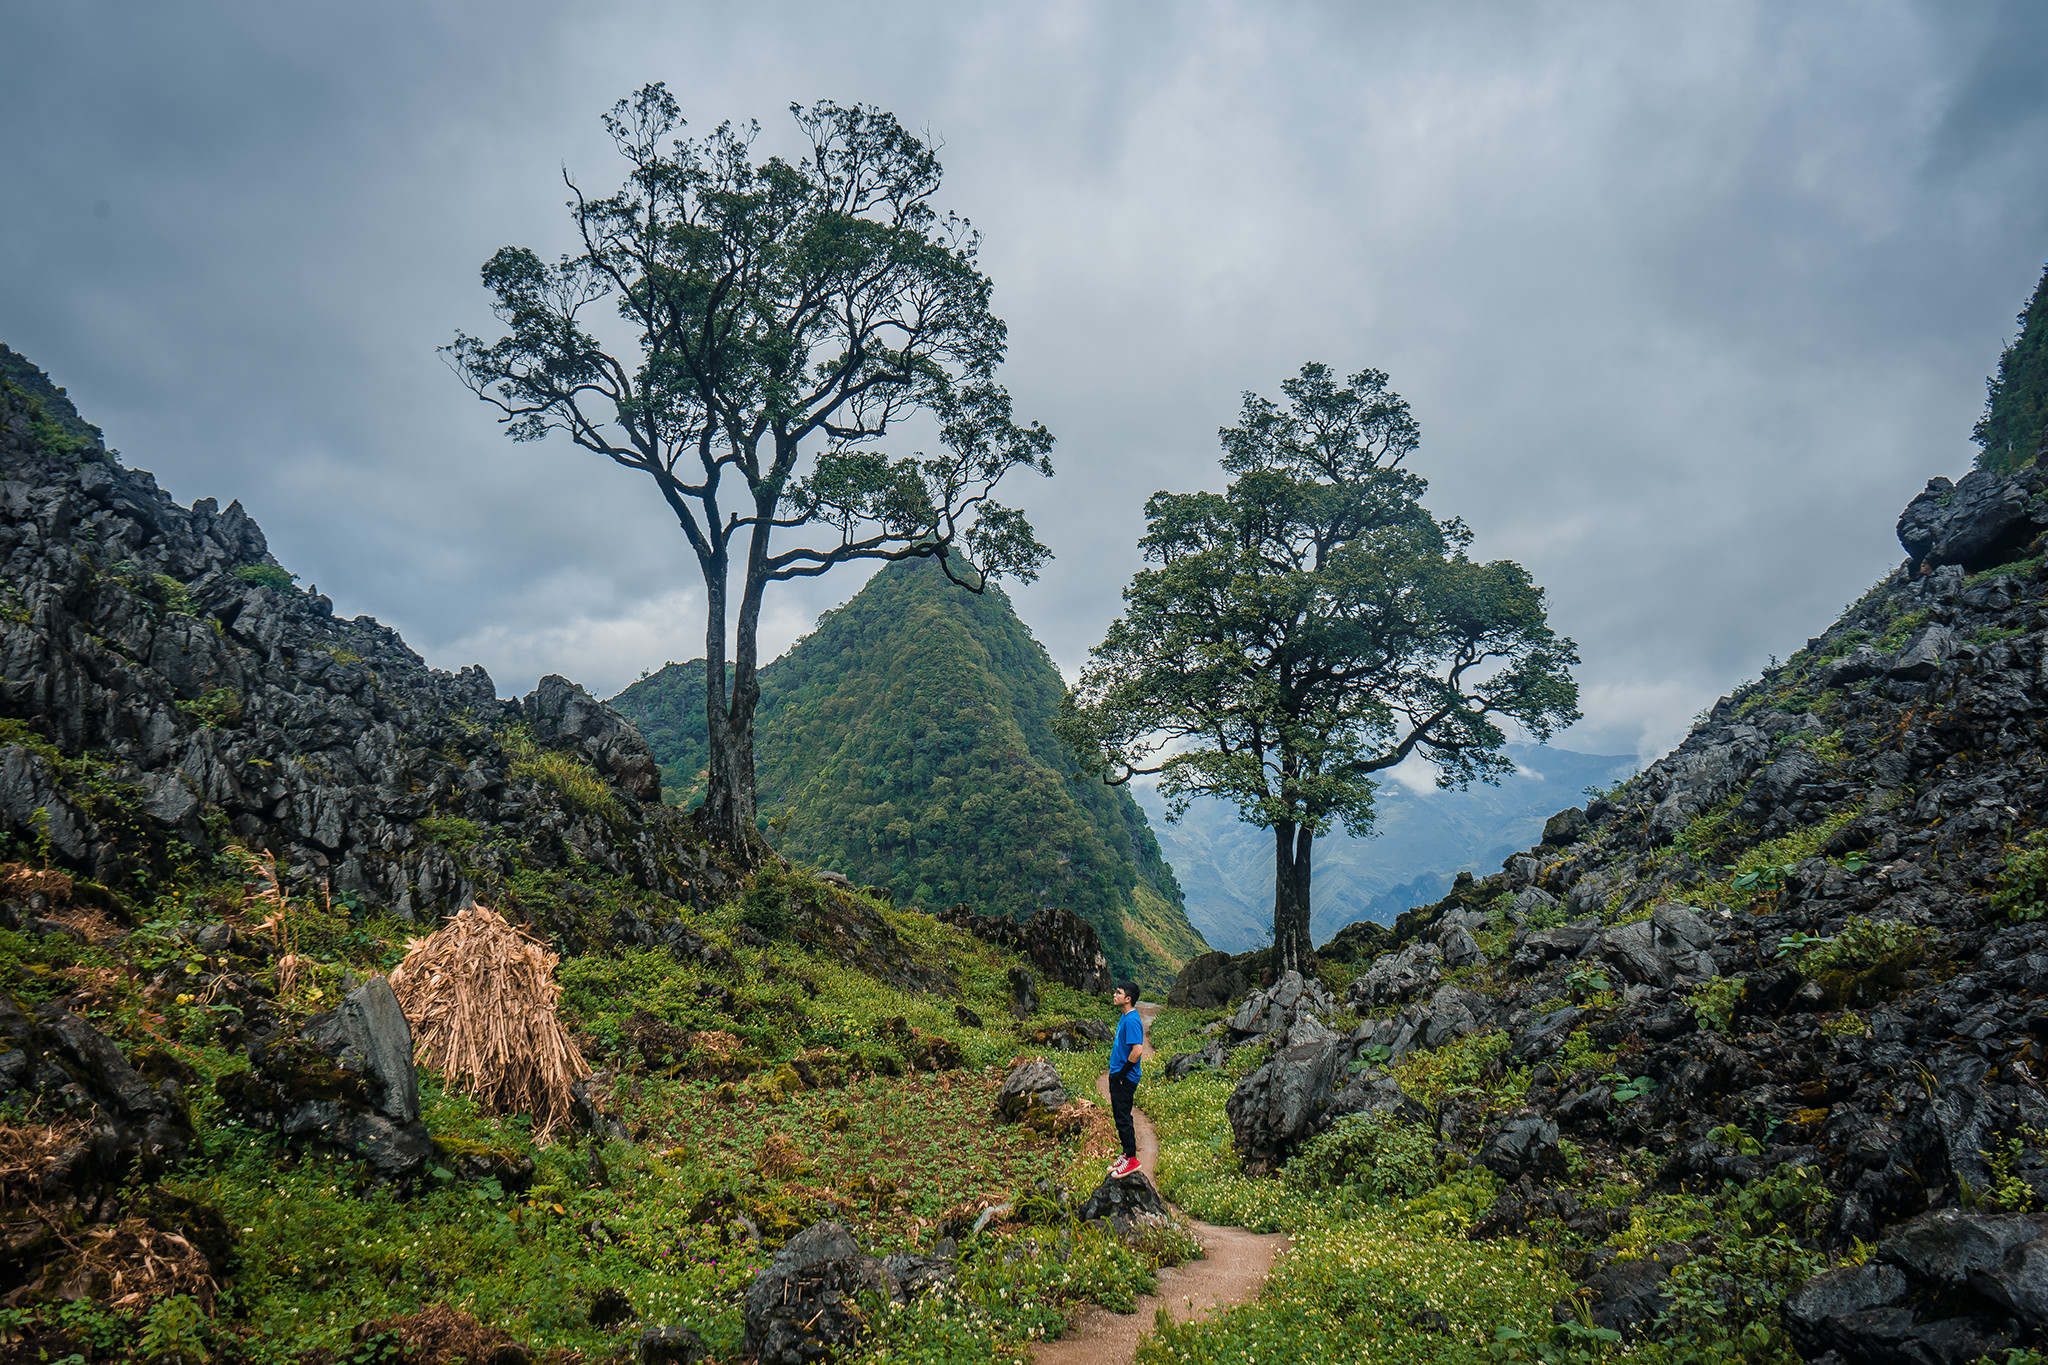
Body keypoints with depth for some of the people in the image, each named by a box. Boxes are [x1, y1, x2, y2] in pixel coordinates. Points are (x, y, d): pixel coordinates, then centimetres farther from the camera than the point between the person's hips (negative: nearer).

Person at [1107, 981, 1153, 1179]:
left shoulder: (1132, 1021, -21)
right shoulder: (1125, 1017, 10)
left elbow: (1138, 1050, -28)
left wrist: (1122, 1073, -19)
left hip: (1125, 1079, -10)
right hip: (1118, 1076, 10)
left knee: (1123, 1119, -2)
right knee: (1121, 1117, 16)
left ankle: (1131, 1159, 7)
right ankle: (1127, 1155, 25)